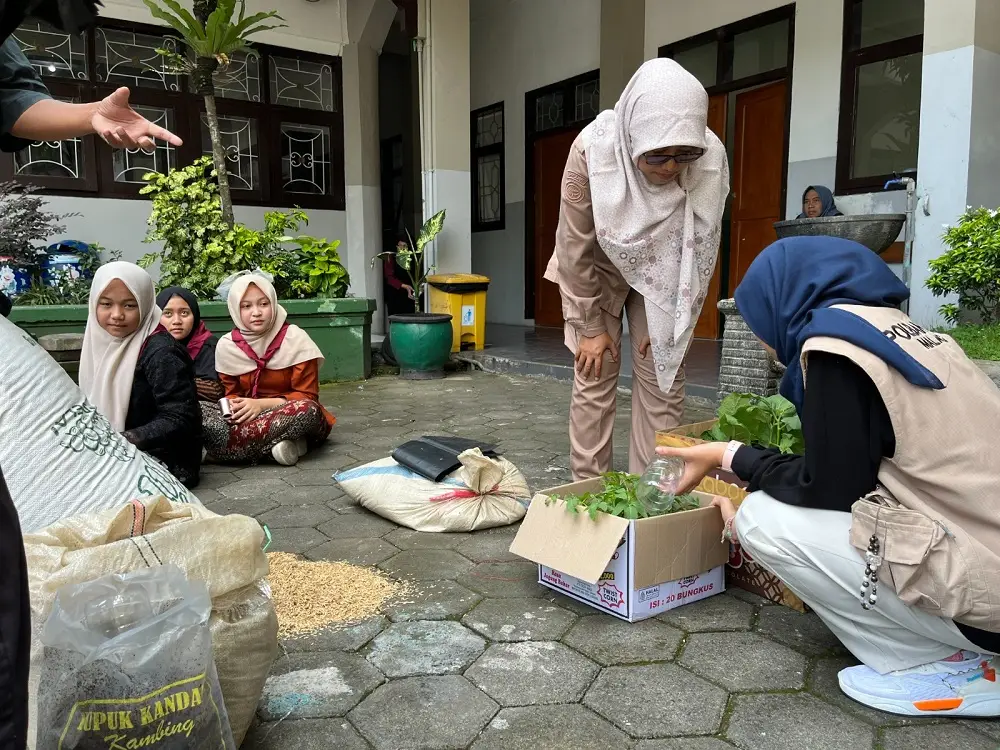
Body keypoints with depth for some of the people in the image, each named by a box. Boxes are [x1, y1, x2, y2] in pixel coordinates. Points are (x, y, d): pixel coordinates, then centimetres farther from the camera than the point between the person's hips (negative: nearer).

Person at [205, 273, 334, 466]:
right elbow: (232, 393, 9)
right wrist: (234, 406, -16)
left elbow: (307, 397, -9)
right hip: (249, 418, 4)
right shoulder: (226, 346, 0)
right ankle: (277, 443, -29)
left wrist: (263, 404, -22)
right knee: (199, 416, -26)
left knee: (306, 410, -38)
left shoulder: (295, 338, -10)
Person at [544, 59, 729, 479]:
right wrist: (591, 326, -13)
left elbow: (700, 251, -13)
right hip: (598, 271, -1)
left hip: (662, 277, 2)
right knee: (594, 379, -4)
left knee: (663, 380, -2)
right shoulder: (592, 149, -30)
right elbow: (575, 248, -20)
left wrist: (670, 323, -10)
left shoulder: (711, 159, -27)